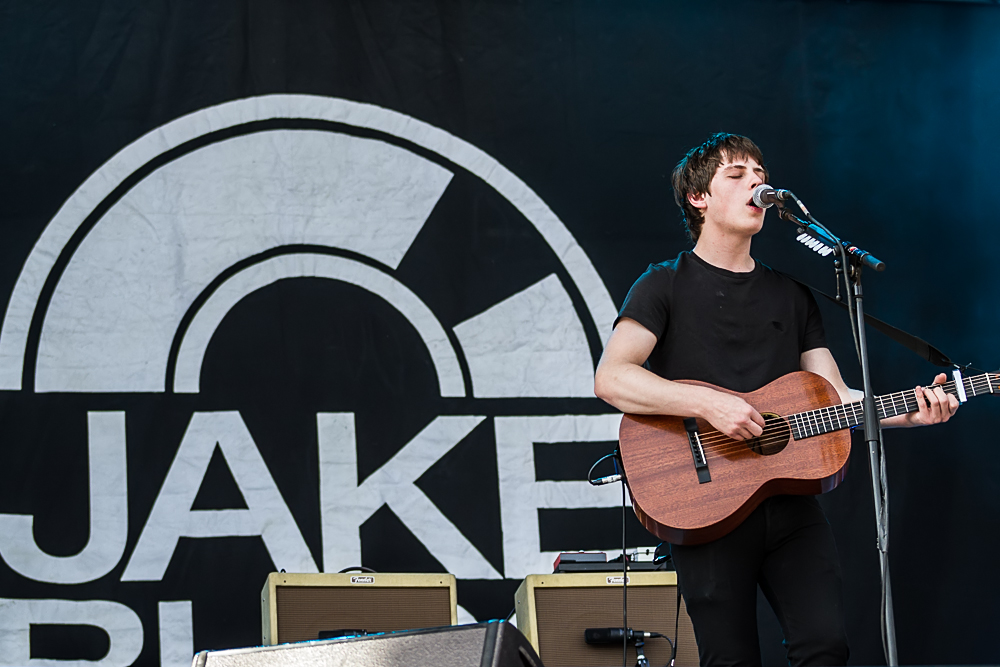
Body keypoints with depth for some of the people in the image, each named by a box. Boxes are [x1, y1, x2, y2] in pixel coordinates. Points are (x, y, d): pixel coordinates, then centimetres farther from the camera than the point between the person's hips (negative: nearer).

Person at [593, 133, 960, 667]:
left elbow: (836, 397, 14)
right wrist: (709, 404, -20)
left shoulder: (791, 296, 20)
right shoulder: (667, 286, 4)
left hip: (790, 506, 4)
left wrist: (910, 412, -4)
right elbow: (610, 379, -10)